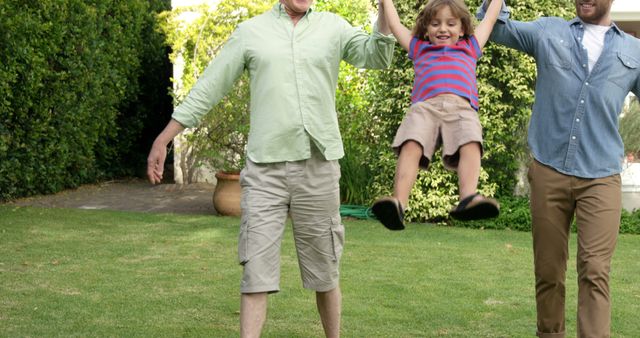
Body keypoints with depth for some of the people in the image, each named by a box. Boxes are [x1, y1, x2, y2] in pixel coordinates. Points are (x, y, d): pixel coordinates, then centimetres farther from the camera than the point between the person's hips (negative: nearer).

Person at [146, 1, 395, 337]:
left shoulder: (332, 27, 8)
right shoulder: (251, 31, 6)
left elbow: (376, 57, -6)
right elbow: (208, 88, 7)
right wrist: (162, 140, 5)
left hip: (318, 165, 1)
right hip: (265, 168, -1)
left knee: (324, 270, 10)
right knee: (256, 269, -5)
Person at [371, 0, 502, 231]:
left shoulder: (470, 48, 36)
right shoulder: (419, 48, 35)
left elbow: (489, 21, 46)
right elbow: (395, 24, 42)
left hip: (462, 107, 0)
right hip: (424, 106, 0)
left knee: (471, 146, -30)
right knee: (410, 146, -28)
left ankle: (468, 200, -50)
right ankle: (398, 204, -44)